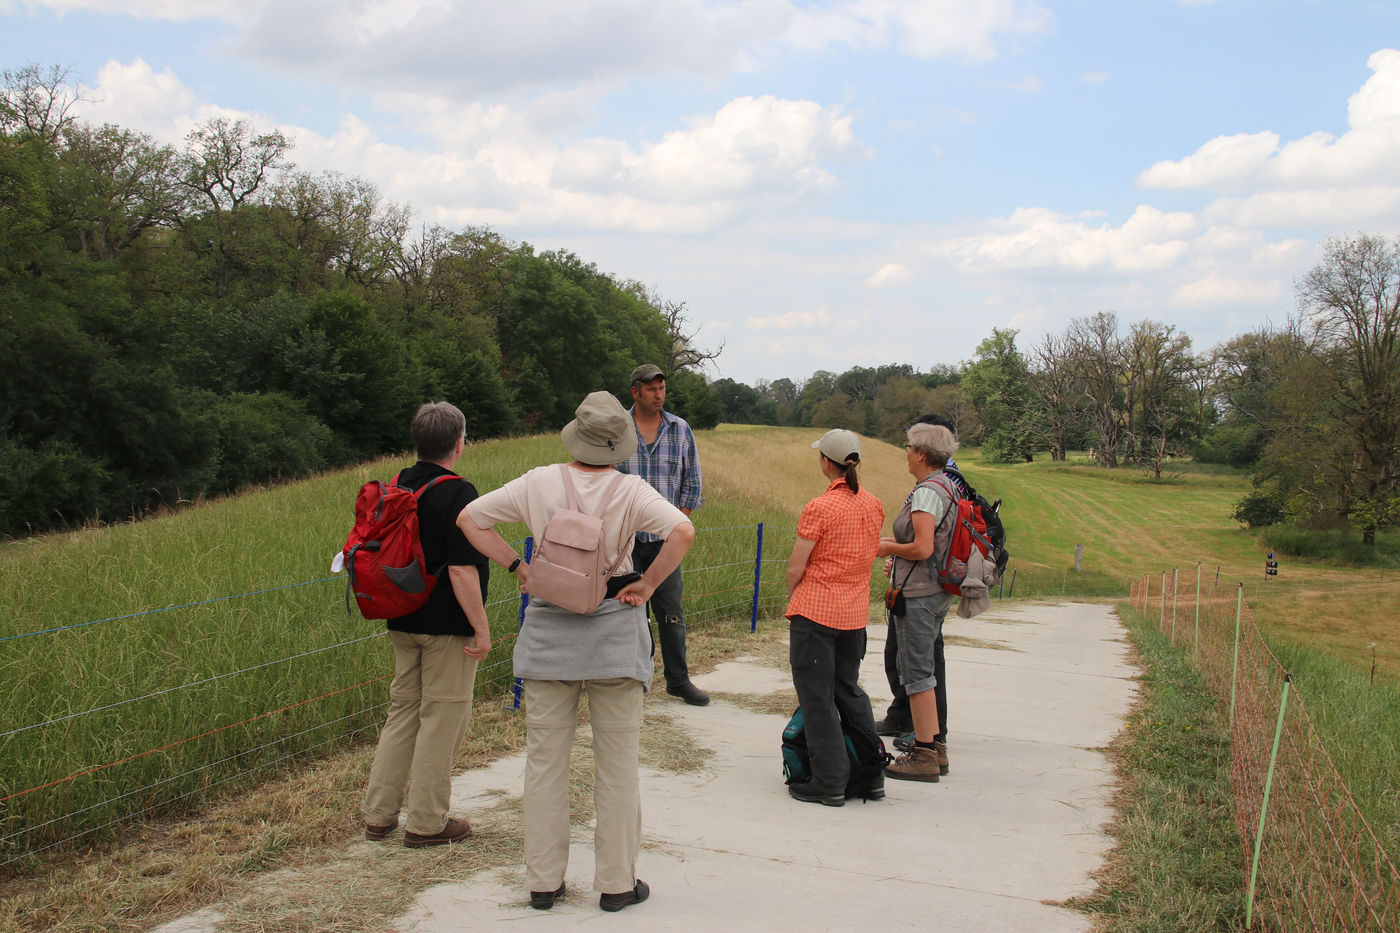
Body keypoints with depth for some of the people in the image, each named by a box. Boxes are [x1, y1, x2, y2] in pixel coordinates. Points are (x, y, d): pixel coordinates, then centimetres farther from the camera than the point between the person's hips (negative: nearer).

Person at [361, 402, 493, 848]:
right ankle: (426, 823, 11)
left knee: (403, 711, 17)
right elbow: (461, 569, -21)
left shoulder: (396, 489, 6)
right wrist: (481, 628, -16)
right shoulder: (457, 494, -18)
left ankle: (378, 814, 21)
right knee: (442, 717, 3)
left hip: (403, 622, 7)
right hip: (446, 626, -7)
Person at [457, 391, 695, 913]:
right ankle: (616, 883, 15)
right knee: (616, 764, 9)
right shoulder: (630, 490, -9)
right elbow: (683, 532, -23)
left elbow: (469, 517, 2)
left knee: (545, 761, 12)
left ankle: (543, 881, 19)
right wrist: (648, 585, -11)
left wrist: (516, 565, 5)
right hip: (613, 635, -2)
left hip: (548, 631, 2)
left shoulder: (540, 483, -2)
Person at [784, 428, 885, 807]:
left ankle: (830, 783, 4)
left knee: (817, 698, 2)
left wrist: (792, 596, 8)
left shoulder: (819, 508, -16)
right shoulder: (874, 506, 4)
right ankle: (872, 775, 22)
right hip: (855, 613, 7)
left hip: (815, 611, -7)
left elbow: (795, 568, -13)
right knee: (850, 691, 19)